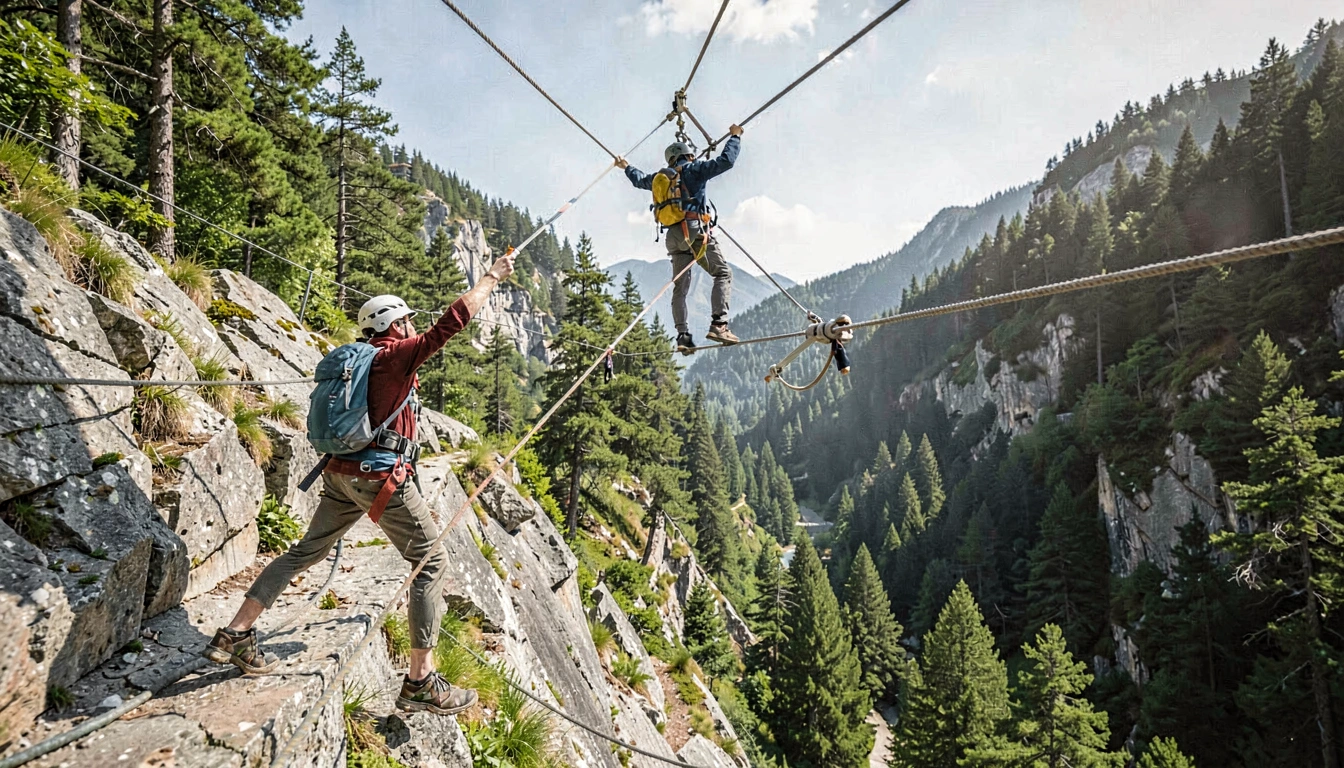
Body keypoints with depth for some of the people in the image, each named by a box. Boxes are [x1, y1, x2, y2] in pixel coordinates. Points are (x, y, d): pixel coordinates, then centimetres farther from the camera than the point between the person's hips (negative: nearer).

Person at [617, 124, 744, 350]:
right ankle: (718, 324, -23)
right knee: (723, 274, -7)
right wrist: (735, 137, 11)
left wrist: (626, 167, 61)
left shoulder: (661, 177, 21)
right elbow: (725, 161, -4)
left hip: (674, 237, 6)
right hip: (696, 231, -6)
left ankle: (682, 334, 2)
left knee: (680, 287, 8)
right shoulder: (694, 170, 5)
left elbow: (640, 179, 41)